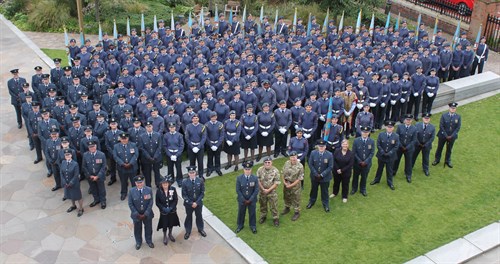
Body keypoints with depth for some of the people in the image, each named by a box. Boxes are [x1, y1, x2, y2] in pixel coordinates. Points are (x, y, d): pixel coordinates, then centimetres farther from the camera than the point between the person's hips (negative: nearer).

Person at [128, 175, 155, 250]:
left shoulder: (149, 190, -14)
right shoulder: (131, 191, -15)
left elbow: (151, 203, -10)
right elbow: (130, 204, -10)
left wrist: (146, 213, -15)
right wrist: (137, 214, -13)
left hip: (147, 214, 0)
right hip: (136, 214, 0)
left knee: (148, 228, 18)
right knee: (137, 229, 18)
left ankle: (149, 241, 43)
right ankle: (138, 242, 42)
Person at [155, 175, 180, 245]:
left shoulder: (173, 189, -14)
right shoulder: (159, 191, -15)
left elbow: (176, 200, -8)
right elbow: (157, 202, -8)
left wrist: (171, 207, -19)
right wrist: (163, 208, -20)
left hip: (172, 210, 1)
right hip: (163, 211, -1)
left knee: (171, 223, 18)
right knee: (164, 224, 9)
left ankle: (170, 234, 44)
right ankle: (165, 236, 35)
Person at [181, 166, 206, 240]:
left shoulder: (200, 181, -13)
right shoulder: (185, 182, -16)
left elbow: (202, 193, -7)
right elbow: (184, 195, -11)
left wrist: (197, 202, -14)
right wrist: (191, 203, -16)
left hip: (198, 203, 1)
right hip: (188, 203, -1)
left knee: (199, 216, 19)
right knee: (189, 217, 15)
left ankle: (200, 229, 41)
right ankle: (188, 231, 34)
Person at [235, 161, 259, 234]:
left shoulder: (255, 178, -15)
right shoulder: (239, 178, -15)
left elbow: (256, 190, -11)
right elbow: (238, 190, -9)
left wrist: (250, 200, -13)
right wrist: (244, 200, -11)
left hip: (252, 200, 0)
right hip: (242, 200, 0)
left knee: (252, 213, 15)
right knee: (241, 213, 17)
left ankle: (253, 226, 36)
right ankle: (240, 225, 39)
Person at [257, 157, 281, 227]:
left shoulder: (275, 171, -16)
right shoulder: (260, 170, -10)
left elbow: (276, 183, -13)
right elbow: (258, 180, -4)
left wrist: (268, 190, -18)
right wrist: (263, 189, -13)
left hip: (272, 191, -3)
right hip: (262, 191, 3)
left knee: (274, 206, 4)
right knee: (263, 205, 19)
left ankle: (276, 218, 20)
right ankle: (263, 216, 39)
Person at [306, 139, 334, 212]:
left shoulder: (329, 155, -17)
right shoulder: (313, 153, -12)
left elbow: (330, 167, -14)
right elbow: (310, 164, -7)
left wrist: (322, 175, -18)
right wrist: (316, 174, -13)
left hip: (325, 177, -2)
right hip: (314, 176, 2)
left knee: (324, 192, 14)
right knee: (313, 190, 21)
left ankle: (326, 204, 33)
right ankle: (311, 202, 43)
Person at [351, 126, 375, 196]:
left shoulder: (372, 141, -8)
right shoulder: (356, 140, -10)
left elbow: (372, 153, -7)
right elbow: (354, 152, -8)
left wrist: (365, 162, -15)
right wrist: (359, 161, -15)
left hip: (366, 163, 0)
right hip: (357, 163, 0)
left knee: (364, 177, 14)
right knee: (355, 176, 16)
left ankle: (363, 189, 33)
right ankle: (354, 188, 34)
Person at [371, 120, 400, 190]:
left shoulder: (396, 136, -11)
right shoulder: (381, 135, -9)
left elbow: (396, 147, -10)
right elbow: (378, 145, -8)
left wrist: (389, 153, -16)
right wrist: (383, 152, -16)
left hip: (390, 156, -1)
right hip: (381, 155, 1)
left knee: (389, 170, 12)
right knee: (380, 168, 19)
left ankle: (390, 182, 28)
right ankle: (377, 180, 37)